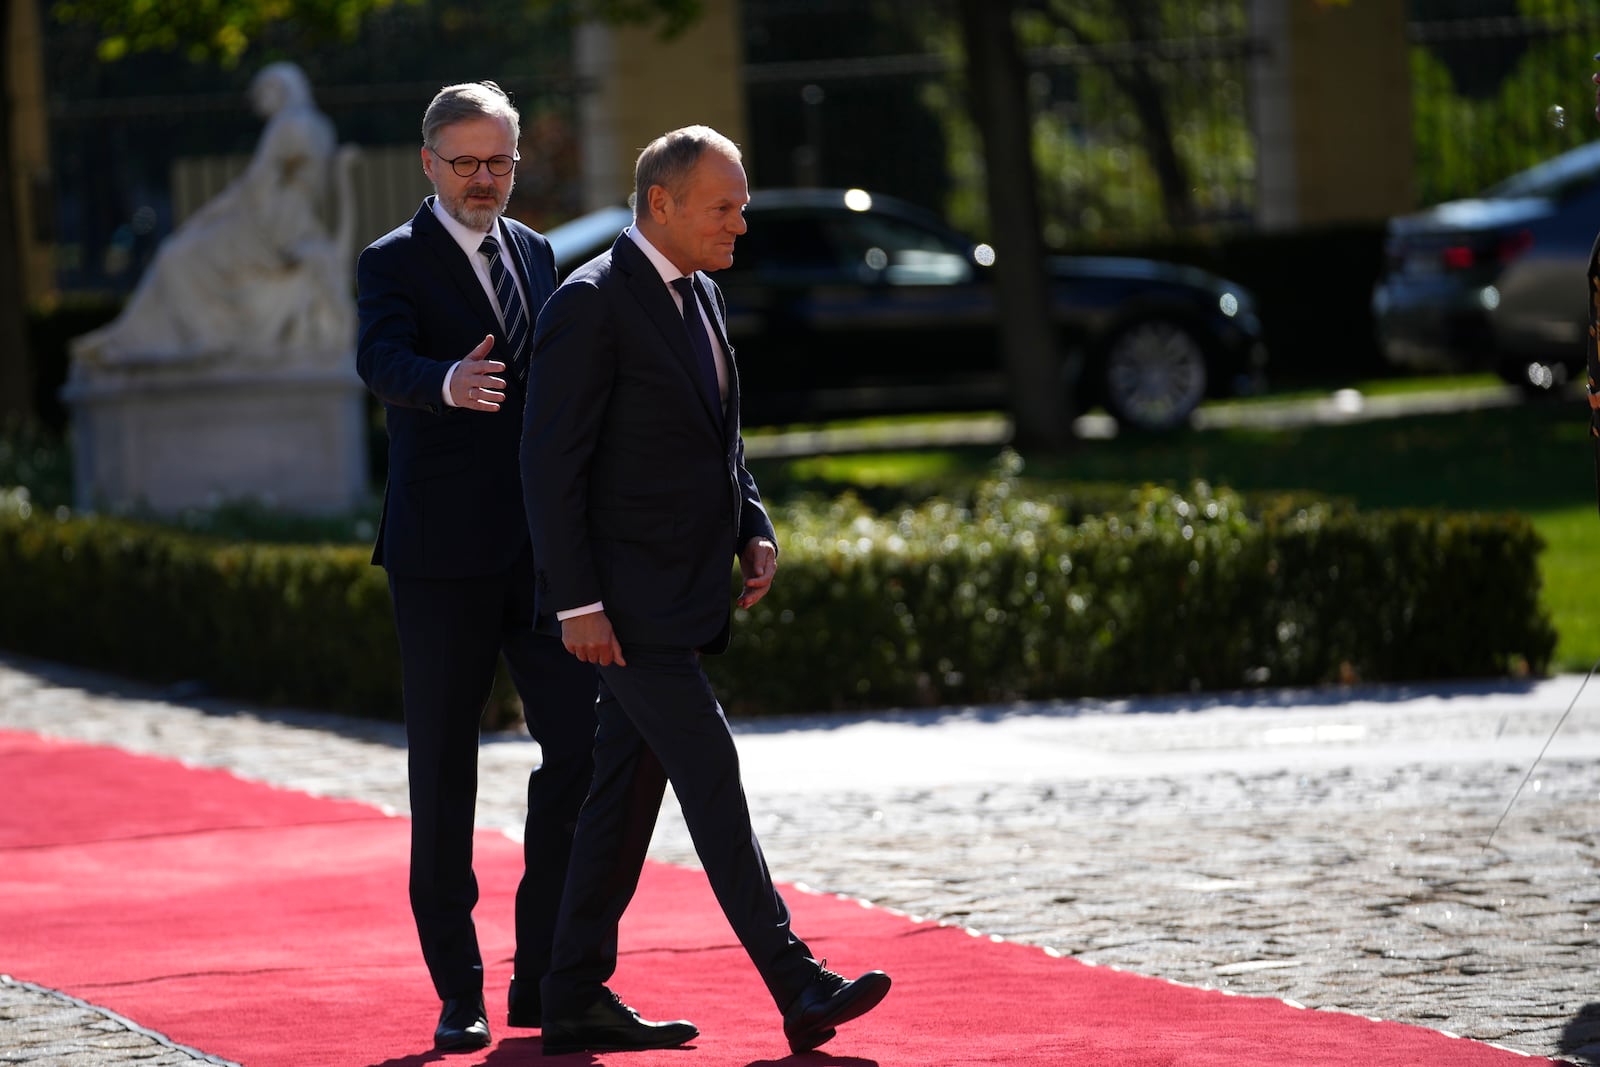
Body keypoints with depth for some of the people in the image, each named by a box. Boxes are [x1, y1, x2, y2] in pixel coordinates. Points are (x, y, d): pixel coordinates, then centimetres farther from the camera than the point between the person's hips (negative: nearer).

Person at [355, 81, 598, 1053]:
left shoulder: (536, 255, 14)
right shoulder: (397, 263, -4)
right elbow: (382, 362, -24)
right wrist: (447, 383, -47)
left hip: (543, 548, 5)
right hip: (444, 555, -5)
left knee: (582, 746, -3)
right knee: (444, 776, 1)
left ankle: (545, 975, 6)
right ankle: (461, 996, 6)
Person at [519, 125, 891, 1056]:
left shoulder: (702, 296, 14)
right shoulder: (591, 305, -14)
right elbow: (551, 463, -17)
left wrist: (754, 528, 9)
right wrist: (576, 603, -20)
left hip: (683, 595, 9)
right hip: (628, 599, -9)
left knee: (628, 791, 11)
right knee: (713, 783, -10)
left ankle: (577, 1001, 16)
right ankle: (799, 988, -12)